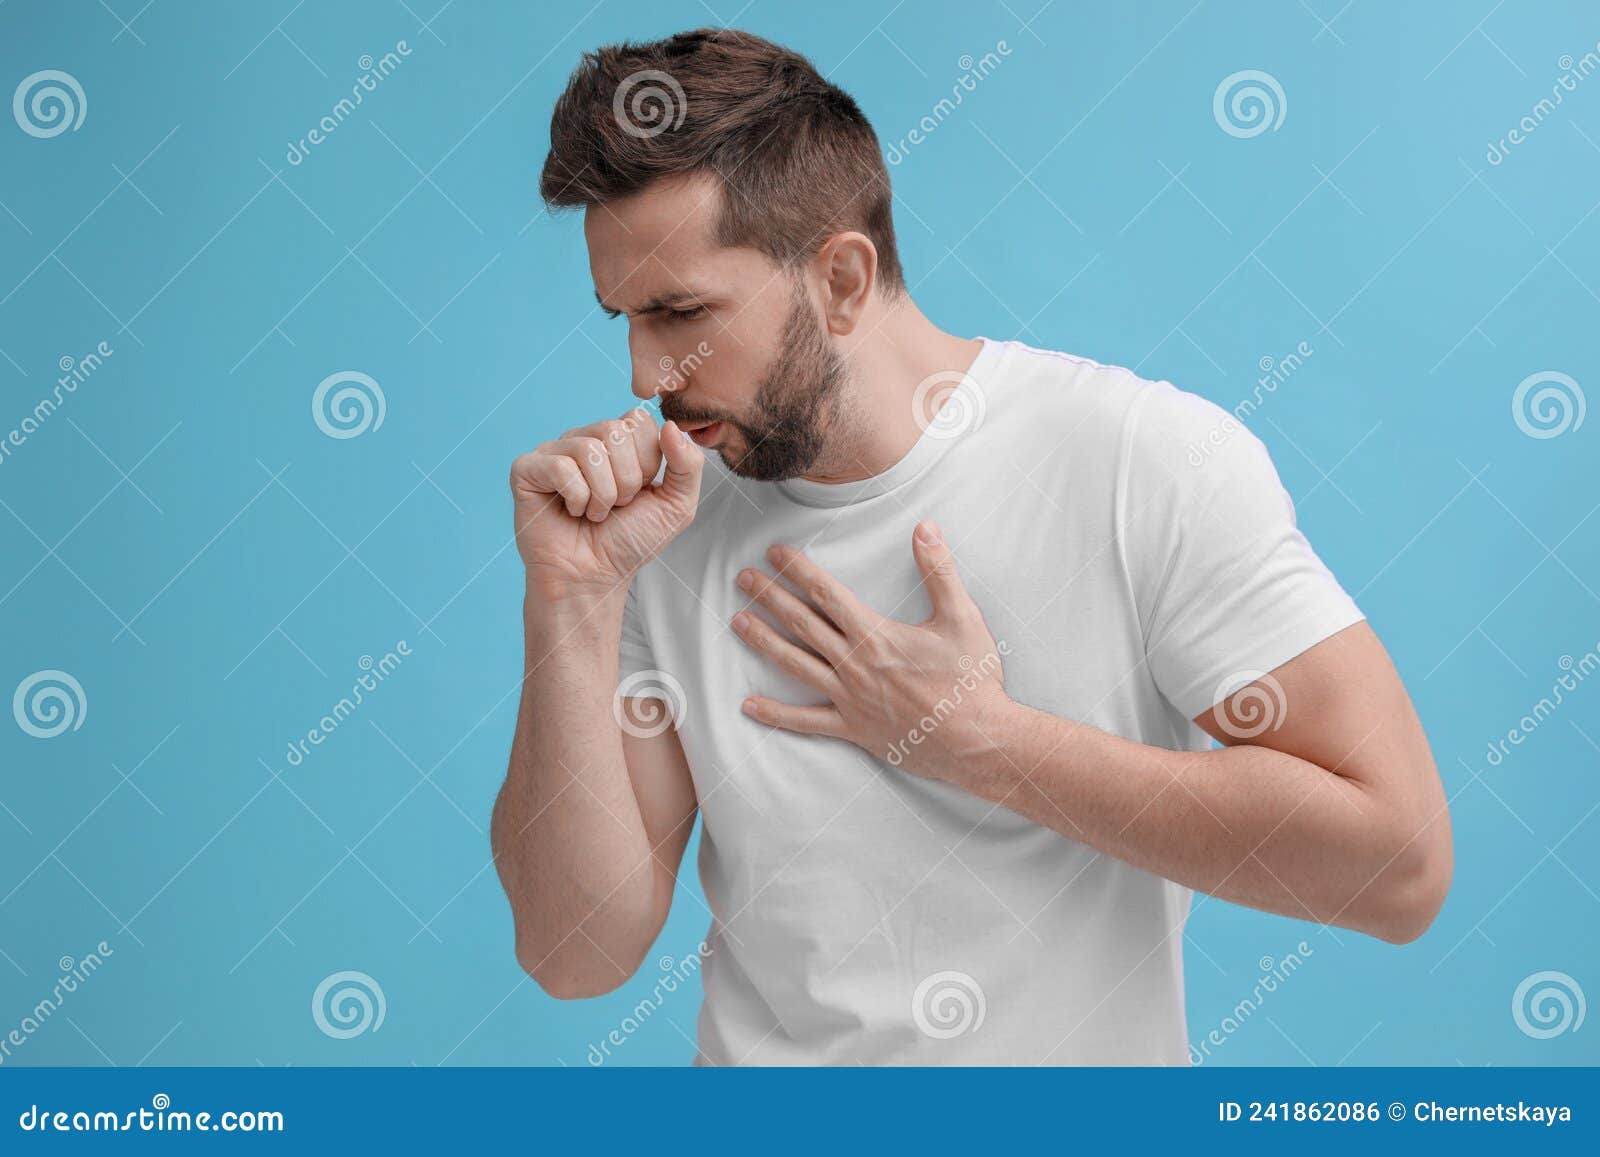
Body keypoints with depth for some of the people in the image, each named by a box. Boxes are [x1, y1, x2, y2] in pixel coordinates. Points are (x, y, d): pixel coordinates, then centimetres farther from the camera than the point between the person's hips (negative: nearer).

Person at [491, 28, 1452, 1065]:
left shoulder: (1152, 457, -10)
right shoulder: (662, 523, -2)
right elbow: (577, 957, -4)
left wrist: (974, 740, -15)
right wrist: (574, 599, -13)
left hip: (1091, 1045, -2)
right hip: (757, 1054, 3)